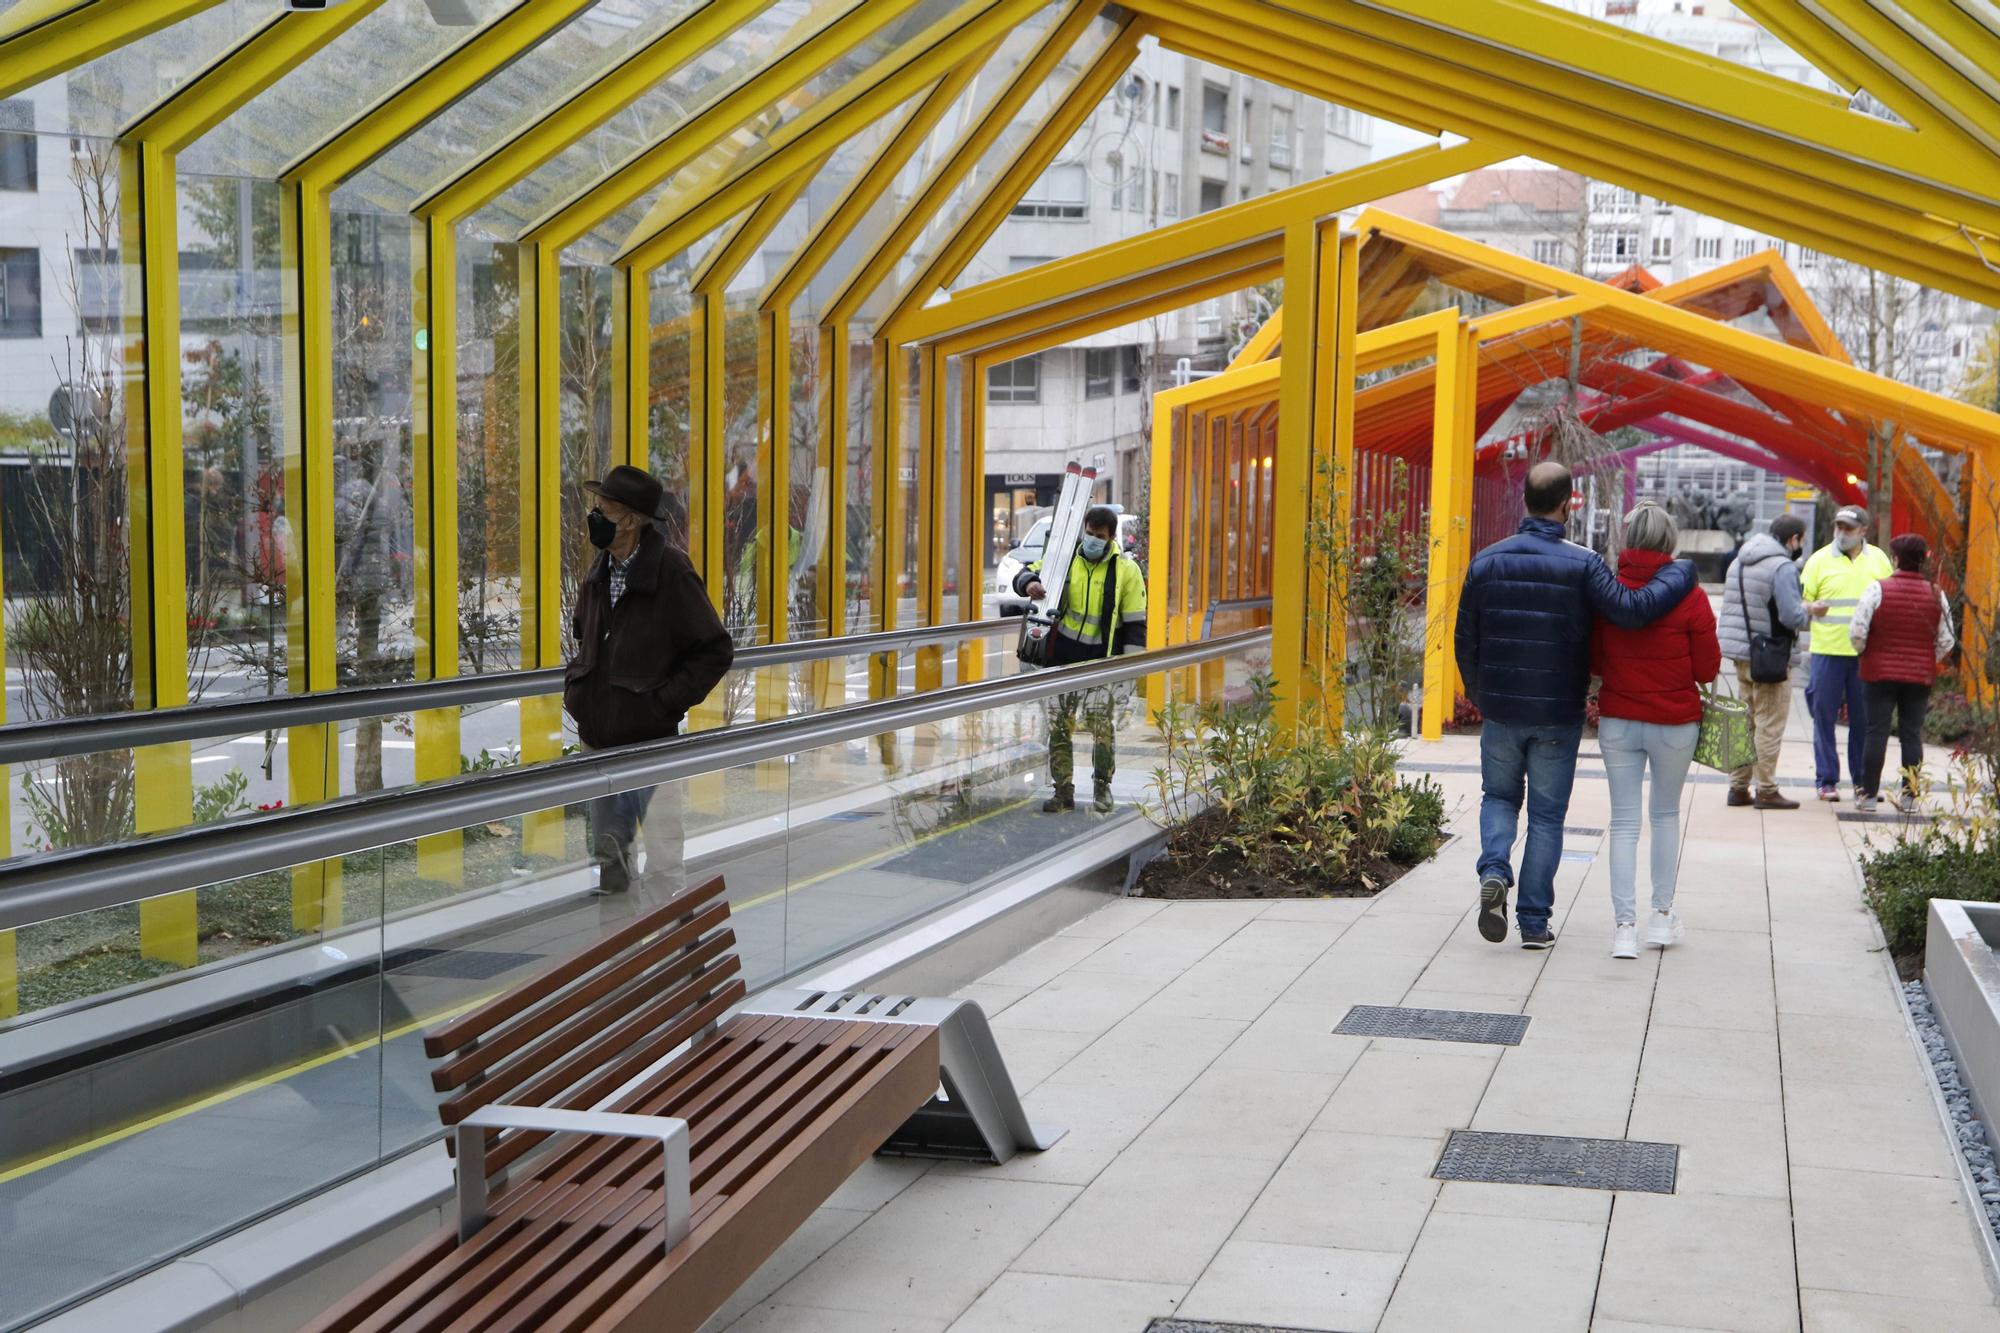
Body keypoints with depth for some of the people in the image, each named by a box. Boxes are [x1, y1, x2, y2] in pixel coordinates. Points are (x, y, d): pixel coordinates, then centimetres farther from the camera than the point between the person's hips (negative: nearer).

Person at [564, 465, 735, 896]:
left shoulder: (670, 570, -12)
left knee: (663, 868, -4)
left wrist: (664, 700, -15)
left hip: (651, 741, -7)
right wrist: (575, 685, 11)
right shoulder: (599, 572, 8)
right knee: (608, 862, 15)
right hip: (599, 740, 7)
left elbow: (716, 650, -10)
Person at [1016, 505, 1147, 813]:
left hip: (1102, 661, -3)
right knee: (1059, 726, 4)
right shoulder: (1064, 558, 5)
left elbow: (1135, 622, 1)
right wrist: (1030, 583, -12)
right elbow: (1025, 574, 13)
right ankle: (1063, 791, 12)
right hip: (1063, 658, 3)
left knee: (1102, 726, -6)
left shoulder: (1126, 569, 0)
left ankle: (1102, 787, 11)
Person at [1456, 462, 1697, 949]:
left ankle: (1494, 869, -7)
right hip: (1558, 715, -2)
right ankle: (1534, 921, 9)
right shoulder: (1581, 565, -11)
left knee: (1499, 797, 20)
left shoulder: (1486, 562, 0)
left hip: (1500, 710, 2)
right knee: (1547, 816, 8)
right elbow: (1633, 610, -22)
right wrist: (1679, 572, -6)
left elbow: (1465, 642, 4)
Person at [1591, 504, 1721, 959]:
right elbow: (1708, 669, -5)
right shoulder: (1690, 597, -11)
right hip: (1675, 723, -1)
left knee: (1624, 821, 5)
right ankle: (1662, 914, 21)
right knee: (1666, 813, 18)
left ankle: (1624, 924, -2)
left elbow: (1593, 661, 3)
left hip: (1617, 721, 1)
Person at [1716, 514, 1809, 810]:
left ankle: (1738, 787, 18)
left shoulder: (1739, 563, 13)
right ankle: (1766, 791, 2)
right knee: (1770, 725, -1)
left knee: (1745, 722, 15)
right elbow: (1792, 616, -22)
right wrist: (1808, 610, 1)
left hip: (1742, 657, 8)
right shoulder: (1783, 567, -14)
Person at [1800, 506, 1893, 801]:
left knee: (1865, 719, 6)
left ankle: (1863, 781, 15)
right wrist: (1811, 608, -20)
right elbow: (1801, 601, 2)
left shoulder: (1879, 559, 10)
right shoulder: (1820, 559, 3)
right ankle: (1827, 781, 7)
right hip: (1828, 651, -2)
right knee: (1824, 716, 0)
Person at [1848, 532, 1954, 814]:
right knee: (1912, 735, 7)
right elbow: (1946, 640, 3)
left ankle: (1868, 794, 5)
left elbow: (1857, 632, -11)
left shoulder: (1877, 589, -9)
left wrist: (1863, 654, 9)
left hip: (1881, 673, -2)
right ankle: (1909, 796, 8)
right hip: (1921, 676, 2)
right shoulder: (1936, 595, 0)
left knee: (1876, 732, 2)